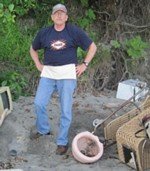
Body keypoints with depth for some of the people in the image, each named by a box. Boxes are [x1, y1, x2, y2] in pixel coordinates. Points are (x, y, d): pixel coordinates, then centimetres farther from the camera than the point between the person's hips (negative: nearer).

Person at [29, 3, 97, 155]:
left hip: (67, 74, -3)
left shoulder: (74, 31, -2)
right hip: (48, 73, 3)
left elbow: (92, 47, 6)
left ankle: (62, 141, 10)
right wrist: (38, 64, 11)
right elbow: (33, 49, 22)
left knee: (66, 109, -1)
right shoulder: (44, 33, 5)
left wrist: (84, 64, 1)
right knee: (39, 103, 1)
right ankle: (43, 129, 27)